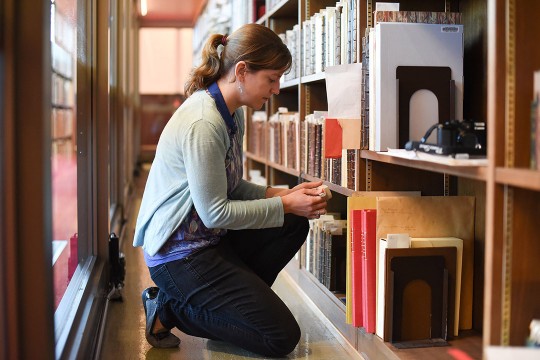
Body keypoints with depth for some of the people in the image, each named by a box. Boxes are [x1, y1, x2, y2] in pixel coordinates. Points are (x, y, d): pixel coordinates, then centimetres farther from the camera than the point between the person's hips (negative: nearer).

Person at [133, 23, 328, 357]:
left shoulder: (233, 114, 6)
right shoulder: (203, 124, -25)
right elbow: (215, 213, -22)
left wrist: (283, 193, -2)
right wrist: (285, 205, -14)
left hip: (211, 238, 10)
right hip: (180, 253, -10)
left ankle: (227, 299, 5)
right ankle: (173, 309, 0)